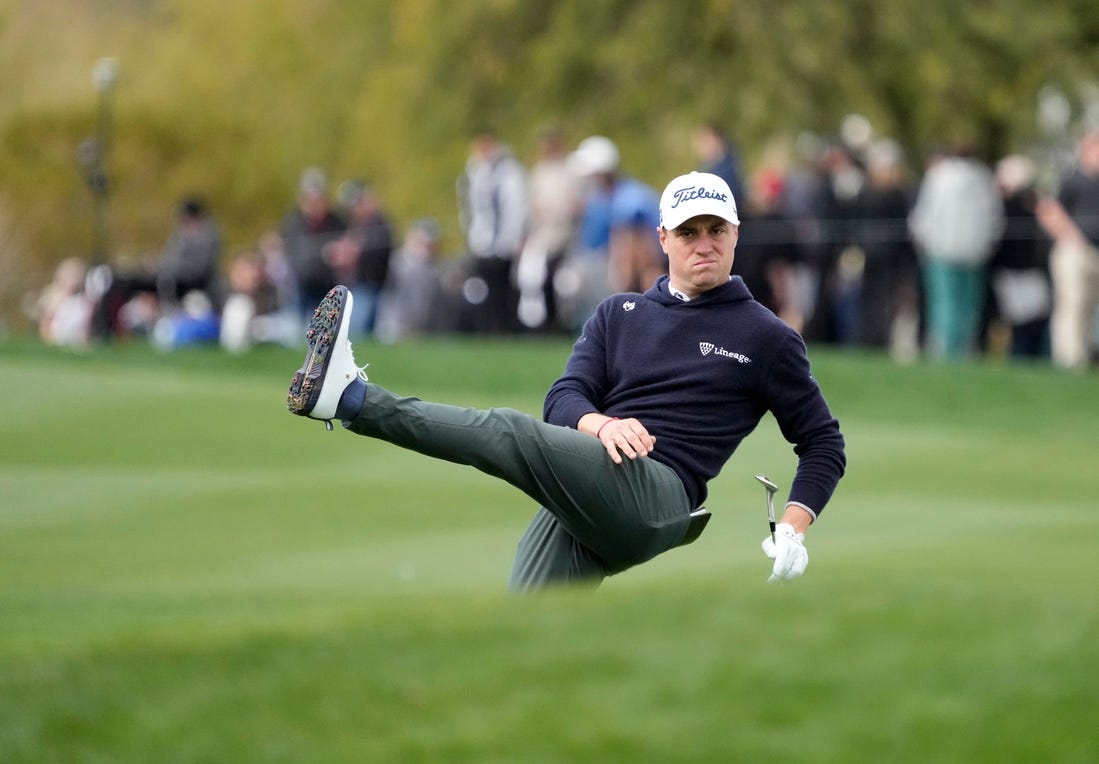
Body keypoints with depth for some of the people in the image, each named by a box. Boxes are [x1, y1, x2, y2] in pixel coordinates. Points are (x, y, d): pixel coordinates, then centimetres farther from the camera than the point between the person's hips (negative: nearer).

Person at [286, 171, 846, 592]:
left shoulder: (765, 337, 12)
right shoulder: (618, 315, 24)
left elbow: (823, 443, 15)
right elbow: (563, 400, 11)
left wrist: (792, 530, -2)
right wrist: (602, 424, -15)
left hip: (661, 496, -6)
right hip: (576, 501, 6)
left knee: (513, 434, -26)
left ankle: (352, 398, -27)